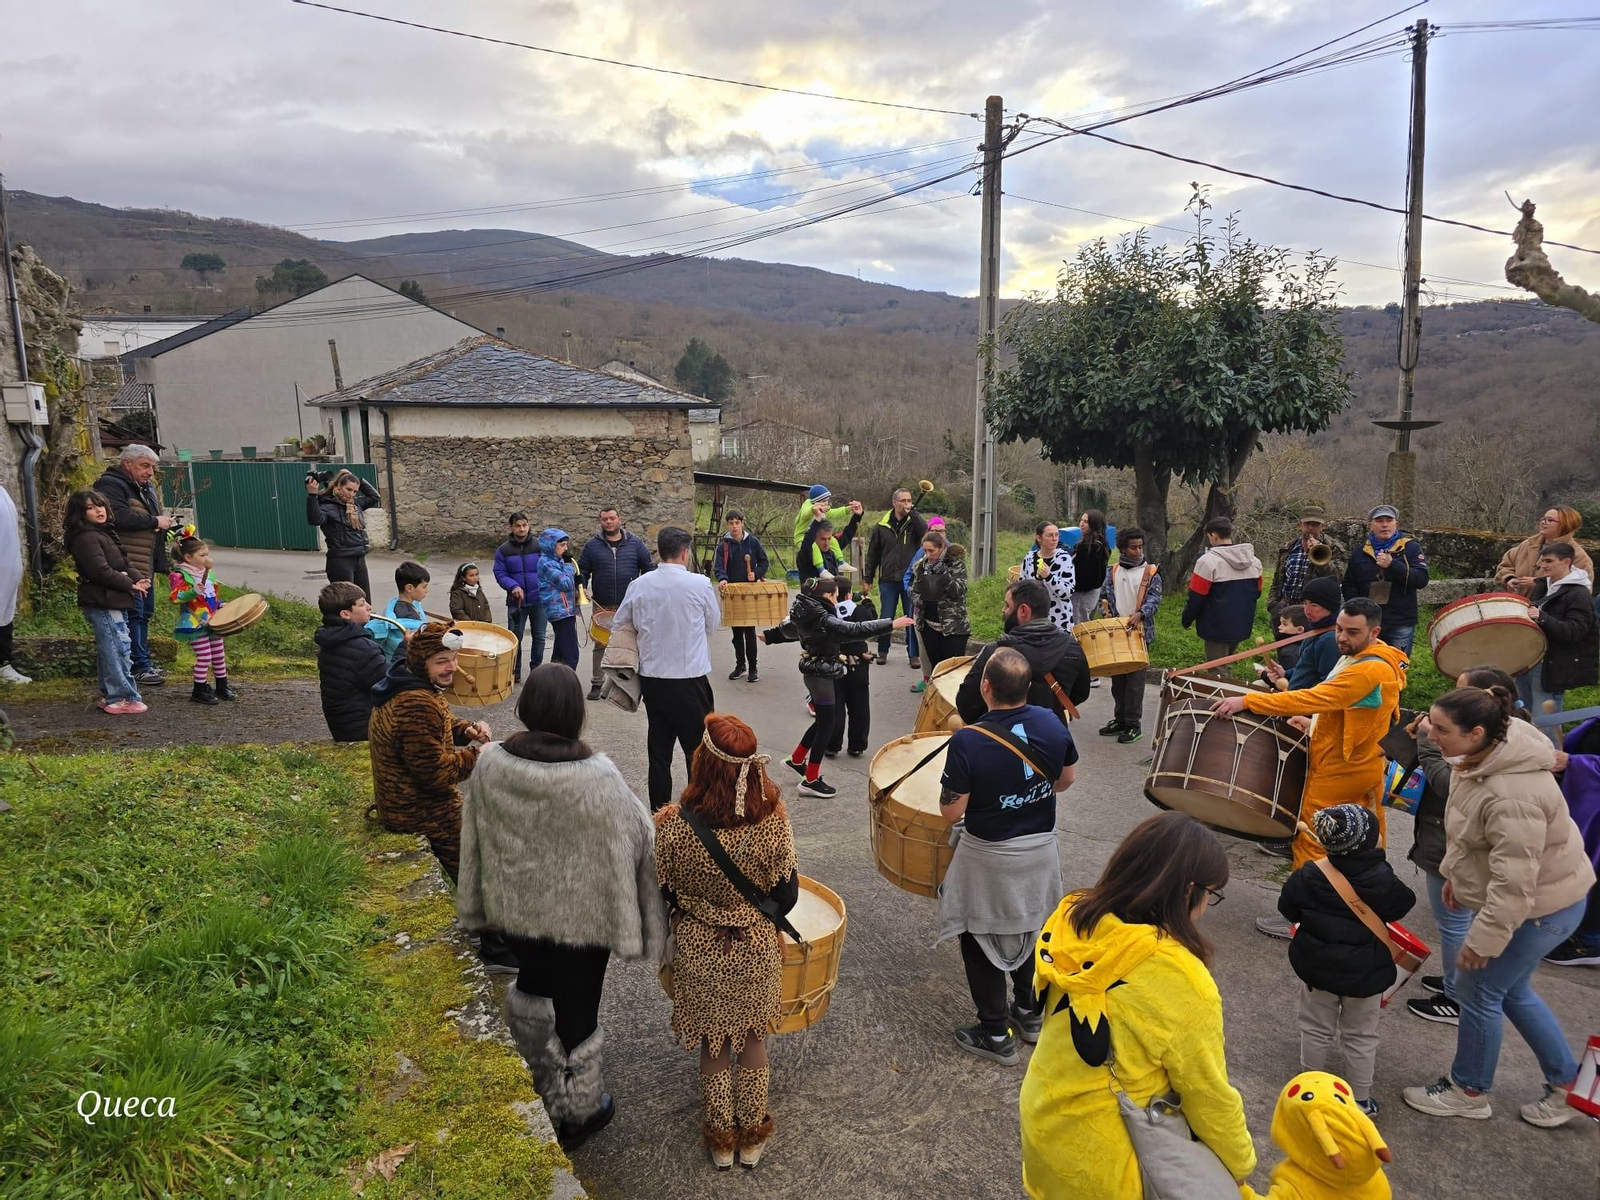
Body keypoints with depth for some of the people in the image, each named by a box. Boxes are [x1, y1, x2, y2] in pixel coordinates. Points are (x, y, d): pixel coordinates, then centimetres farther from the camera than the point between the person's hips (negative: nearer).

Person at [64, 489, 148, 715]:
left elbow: (124, 563, 14)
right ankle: (124, 698, -5)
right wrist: (130, 584, -13)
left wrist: (138, 578, -4)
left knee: (108, 650, 15)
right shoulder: (85, 538, -13)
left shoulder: (105, 533, 17)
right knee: (118, 649, -8)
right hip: (102, 603, -10)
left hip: (114, 601, 10)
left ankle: (110, 696, 24)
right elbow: (101, 571, -21)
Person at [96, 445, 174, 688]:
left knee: (145, 613, 14)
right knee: (134, 614, -9)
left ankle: (144, 663, 23)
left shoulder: (146, 488, 20)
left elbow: (153, 520, 31)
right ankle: (139, 667, -5)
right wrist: (155, 521, -16)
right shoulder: (111, 485, -11)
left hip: (145, 566, 10)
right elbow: (120, 517, -27)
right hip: (126, 566, -10)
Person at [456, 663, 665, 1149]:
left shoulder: (489, 763, -16)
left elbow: (474, 839, -3)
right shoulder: (599, 779, -29)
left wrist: (479, 905, 12)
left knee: (533, 982, 32)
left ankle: (541, 1080, 55)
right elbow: (636, 838, -18)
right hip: (580, 912, -4)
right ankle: (578, 1112, 39)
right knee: (577, 1006, 17)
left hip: (514, 905, 4)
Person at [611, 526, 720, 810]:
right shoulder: (700, 584, -10)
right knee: (698, 751, 7)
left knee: (659, 750, 12)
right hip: (690, 679, -4)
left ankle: (659, 814, 18)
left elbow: (619, 624, 9)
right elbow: (713, 625, 4)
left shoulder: (639, 585, -1)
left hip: (652, 678, 4)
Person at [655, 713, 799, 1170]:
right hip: (755, 952, 1)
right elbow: (786, 896, -11)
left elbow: (663, 892, -10)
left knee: (712, 1044, 25)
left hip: (698, 954, 0)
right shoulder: (772, 820, -24)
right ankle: (753, 1136, 43)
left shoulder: (672, 824, -26)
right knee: (752, 1039, 26)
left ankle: (720, 1139, 43)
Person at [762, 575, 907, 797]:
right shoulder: (823, 620, -24)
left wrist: (769, 635, 43)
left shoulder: (806, 612, 4)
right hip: (821, 675, -10)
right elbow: (855, 630, -31)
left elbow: (788, 628, 22)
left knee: (824, 720, 21)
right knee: (826, 725, 0)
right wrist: (890, 624, -31)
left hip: (814, 671, 10)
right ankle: (811, 780, 8)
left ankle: (796, 760, 33)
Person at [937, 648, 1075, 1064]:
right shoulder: (1051, 723, -13)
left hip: (989, 859, -5)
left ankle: (995, 1034, 25)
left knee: (980, 939, 14)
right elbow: (1066, 778, 4)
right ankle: (1029, 1013, 41)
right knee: (1031, 929, 24)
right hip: (1041, 850, 5)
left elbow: (951, 812, -20)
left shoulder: (968, 741, -28)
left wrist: (955, 781, -2)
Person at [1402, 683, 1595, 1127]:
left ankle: (1468, 1091, 26)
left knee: (1479, 989, 5)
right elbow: (1465, 829, 10)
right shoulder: (1478, 757, -7)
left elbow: (1514, 881, -31)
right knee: (1512, 990, 22)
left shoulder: (1511, 796, -36)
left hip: (1541, 906, -9)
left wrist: (1483, 938, -23)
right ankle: (1567, 1084, 39)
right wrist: (1456, 874, 19)